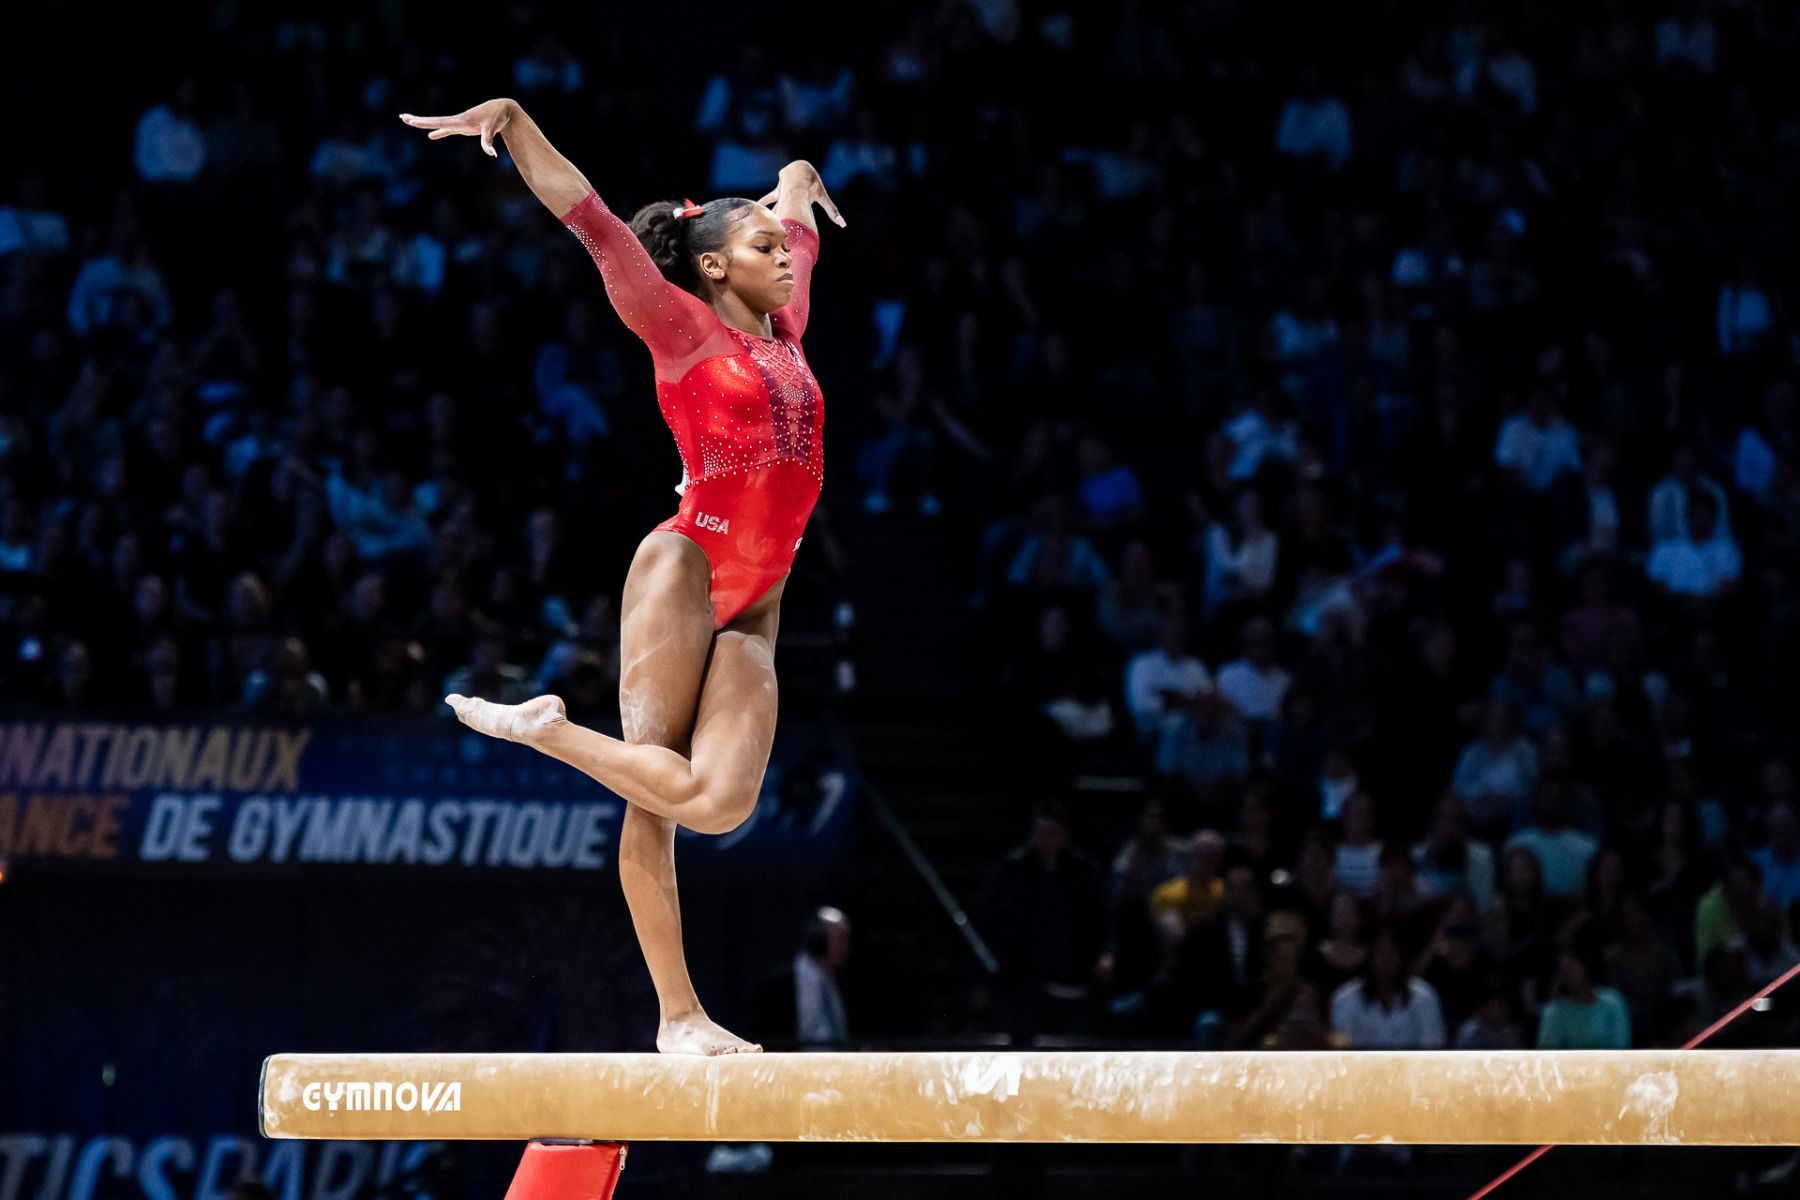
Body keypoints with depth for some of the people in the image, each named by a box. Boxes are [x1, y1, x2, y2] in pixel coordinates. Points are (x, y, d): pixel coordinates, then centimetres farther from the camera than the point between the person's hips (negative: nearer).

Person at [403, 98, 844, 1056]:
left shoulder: (784, 332, 20)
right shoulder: (684, 329, 3)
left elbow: (797, 219, 39)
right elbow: (591, 221, -2)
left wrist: (799, 183, 60)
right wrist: (510, 121, -8)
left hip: (753, 609, 5)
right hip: (686, 571, -5)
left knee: (722, 800, -10)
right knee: (660, 792, -17)